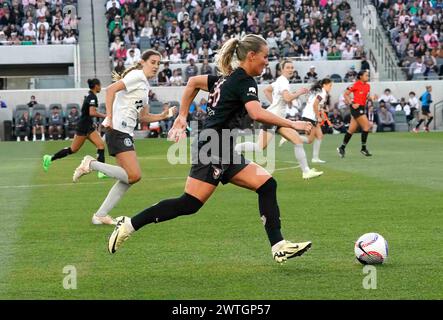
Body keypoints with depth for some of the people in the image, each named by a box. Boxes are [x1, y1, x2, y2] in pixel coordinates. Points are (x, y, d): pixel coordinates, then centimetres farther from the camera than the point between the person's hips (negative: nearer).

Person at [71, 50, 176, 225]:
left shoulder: (145, 85, 22)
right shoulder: (137, 76, -6)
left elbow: (143, 117, 25)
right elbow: (110, 89, -17)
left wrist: (162, 116, 9)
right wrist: (109, 117, -23)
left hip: (126, 132, 10)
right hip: (117, 129, -10)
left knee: (129, 177, 7)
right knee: (134, 175, -17)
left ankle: (100, 215, 10)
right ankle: (91, 164, -6)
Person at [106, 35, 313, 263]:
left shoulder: (229, 78, 16)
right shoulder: (245, 81, -12)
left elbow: (193, 82, 25)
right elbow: (257, 114, -28)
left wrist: (182, 116, 26)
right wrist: (291, 124, -23)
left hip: (225, 153, 10)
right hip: (214, 150, -10)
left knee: (267, 185, 2)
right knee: (189, 204, -12)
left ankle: (278, 247, -3)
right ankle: (129, 225, -4)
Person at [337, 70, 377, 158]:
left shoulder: (367, 86, 11)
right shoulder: (356, 85, -9)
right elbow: (346, 94, -6)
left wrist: (371, 97, 0)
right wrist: (352, 103, -15)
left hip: (362, 108, 8)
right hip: (356, 107, -8)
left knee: (351, 129, 11)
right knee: (367, 126, -11)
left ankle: (342, 148, 19)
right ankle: (363, 148, -4)